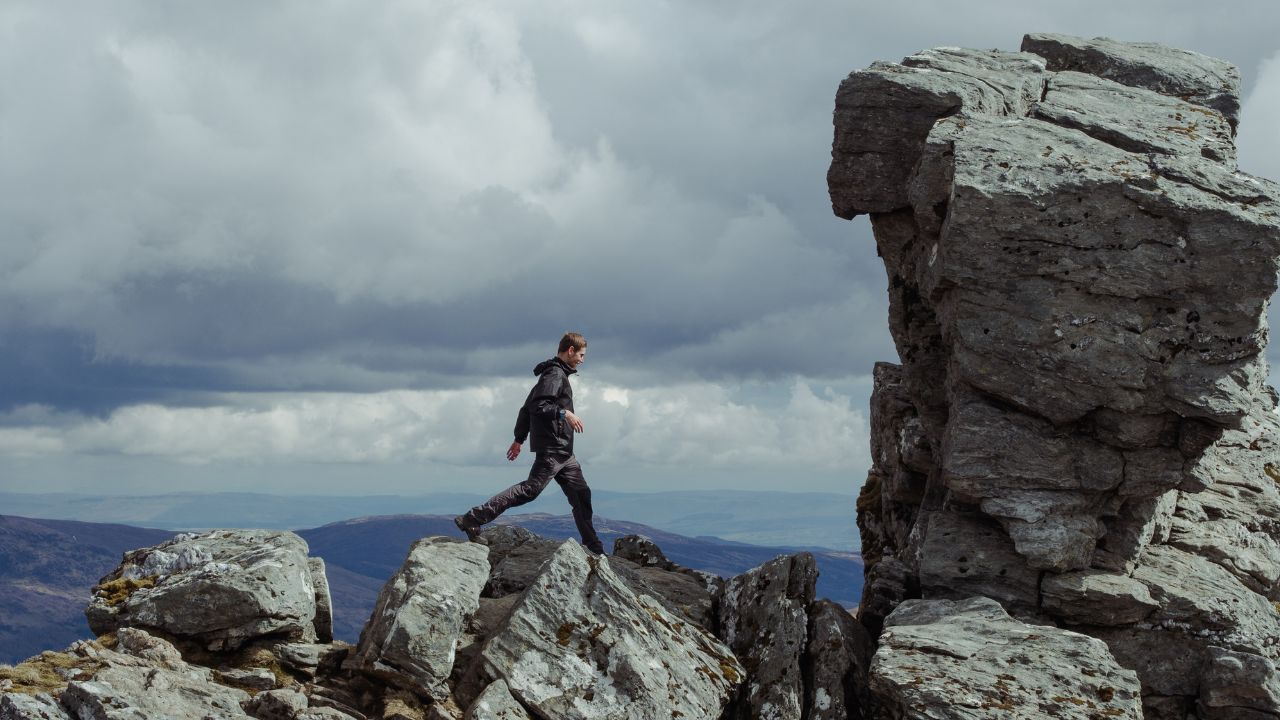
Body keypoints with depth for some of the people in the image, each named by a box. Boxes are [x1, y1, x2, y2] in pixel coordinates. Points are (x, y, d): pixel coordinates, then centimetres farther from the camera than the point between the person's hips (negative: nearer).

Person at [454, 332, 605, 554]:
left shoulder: (556, 374, 22)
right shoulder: (555, 374, -10)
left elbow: (528, 407, 25)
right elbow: (537, 405, -22)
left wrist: (519, 439, 27)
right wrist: (564, 413, -24)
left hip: (563, 452, 11)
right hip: (551, 448, -11)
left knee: (581, 494, 9)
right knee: (530, 490, -15)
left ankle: (594, 549, 13)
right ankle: (471, 519, -15)